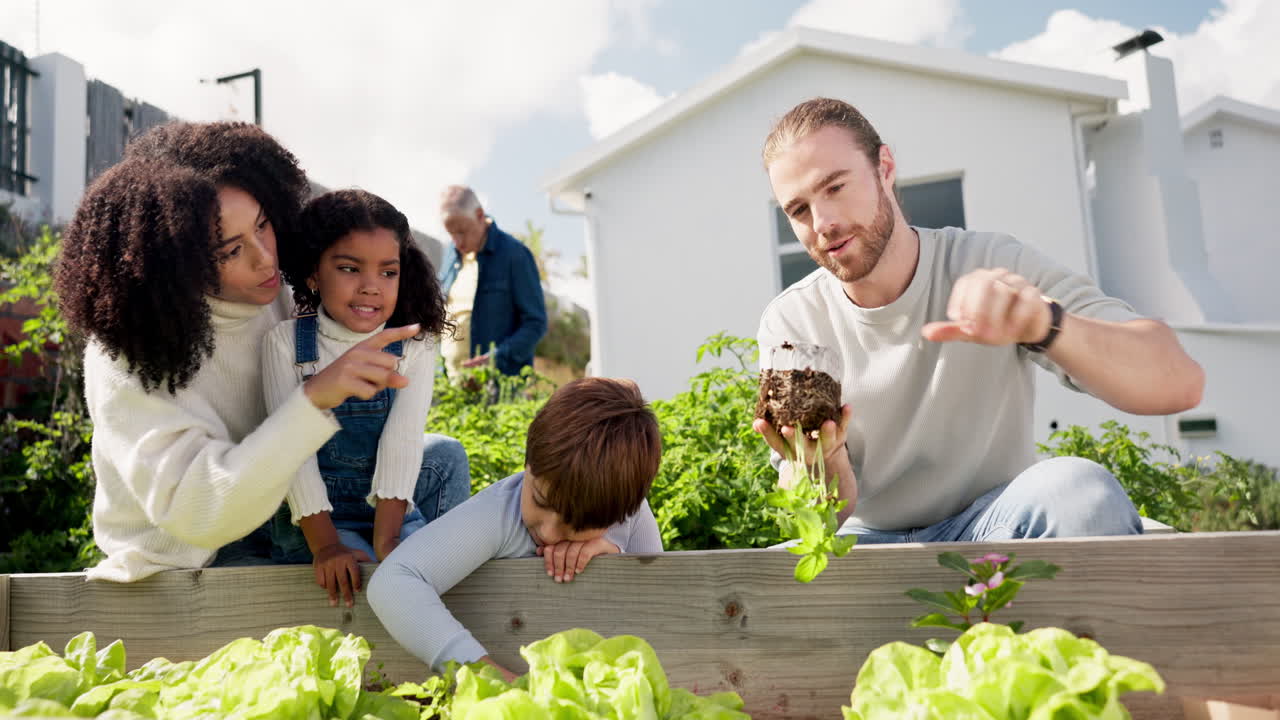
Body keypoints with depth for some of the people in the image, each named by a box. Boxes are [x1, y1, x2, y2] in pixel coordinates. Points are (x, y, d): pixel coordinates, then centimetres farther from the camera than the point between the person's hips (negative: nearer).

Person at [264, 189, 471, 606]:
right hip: (317, 514, -2)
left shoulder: (414, 345, -5)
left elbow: (402, 439, -15)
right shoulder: (286, 344, -8)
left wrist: (386, 538, -26)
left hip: (390, 507, 2)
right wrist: (324, 545, -24)